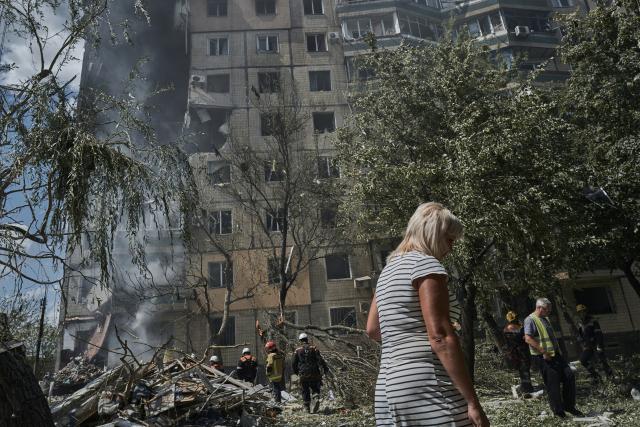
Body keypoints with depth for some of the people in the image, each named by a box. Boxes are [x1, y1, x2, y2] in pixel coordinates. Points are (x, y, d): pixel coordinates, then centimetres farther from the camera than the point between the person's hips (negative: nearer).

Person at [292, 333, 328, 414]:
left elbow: (293, 363, 0)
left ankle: (306, 407, 8)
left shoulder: (297, 350, 2)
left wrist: (296, 372, 15)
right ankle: (316, 398, -13)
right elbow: (320, 359, -7)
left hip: (303, 374, 0)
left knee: (305, 390, 9)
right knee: (315, 388, 14)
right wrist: (324, 368, 3)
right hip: (314, 373, 0)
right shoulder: (314, 348, 1)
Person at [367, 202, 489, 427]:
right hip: (427, 387, -9)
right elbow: (441, 336, -17)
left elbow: (373, 329, 21)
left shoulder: (388, 270, 18)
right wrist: (473, 402, -15)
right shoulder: (426, 264, -8)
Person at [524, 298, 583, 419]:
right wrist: (543, 352, -23)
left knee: (569, 375, 5)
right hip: (544, 357, -9)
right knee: (553, 383, -3)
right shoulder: (530, 320, -12)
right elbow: (528, 339, -21)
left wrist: (558, 351, 20)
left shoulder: (545, 319, 18)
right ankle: (558, 410, 10)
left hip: (555, 354, 9)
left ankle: (568, 405, 16)